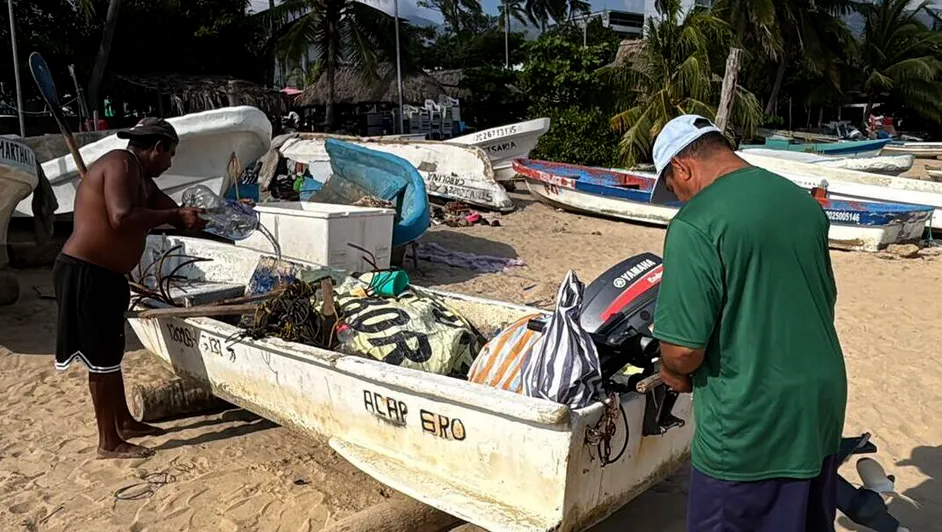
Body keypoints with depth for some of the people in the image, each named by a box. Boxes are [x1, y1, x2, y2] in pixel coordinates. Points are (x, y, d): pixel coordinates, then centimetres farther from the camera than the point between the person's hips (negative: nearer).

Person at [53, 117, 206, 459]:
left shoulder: (140, 178, 15)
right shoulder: (122, 164, -16)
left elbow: (176, 213, 20)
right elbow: (121, 218, -30)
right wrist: (173, 216, -20)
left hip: (102, 275, 10)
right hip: (84, 275, -10)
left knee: (111, 353, 19)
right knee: (102, 359, -2)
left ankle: (125, 423, 34)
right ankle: (109, 443, 10)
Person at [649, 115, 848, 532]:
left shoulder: (695, 225, -20)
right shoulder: (805, 202, 4)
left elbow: (683, 349, -23)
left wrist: (675, 373, 0)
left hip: (750, 426, -7)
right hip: (823, 407, 8)